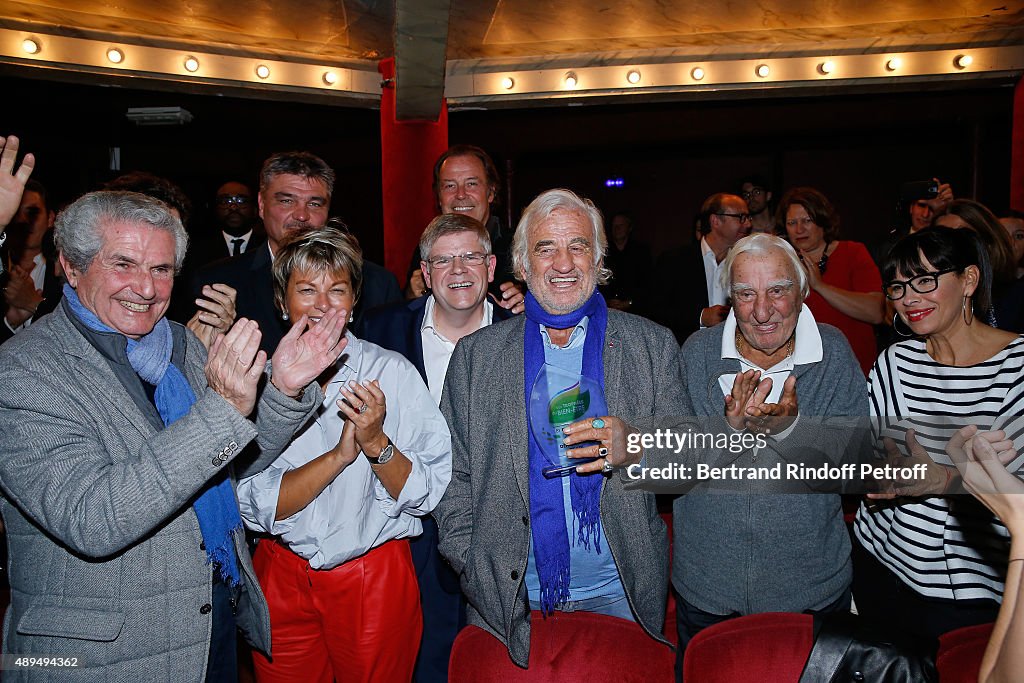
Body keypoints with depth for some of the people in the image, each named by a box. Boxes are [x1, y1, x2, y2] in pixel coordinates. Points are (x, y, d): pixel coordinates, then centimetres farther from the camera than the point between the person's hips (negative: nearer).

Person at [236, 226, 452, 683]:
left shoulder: (392, 371, -10)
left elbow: (425, 498, -10)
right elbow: (256, 507, -12)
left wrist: (377, 442, -27)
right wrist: (339, 455, -24)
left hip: (376, 580, -1)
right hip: (282, 580, 2)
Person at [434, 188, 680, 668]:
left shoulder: (652, 345, 2)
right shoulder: (476, 354, 2)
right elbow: (453, 475, 2)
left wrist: (635, 446, -20)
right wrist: (471, 570, -7)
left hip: (620, 593, 1)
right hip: (508, 599, 0)